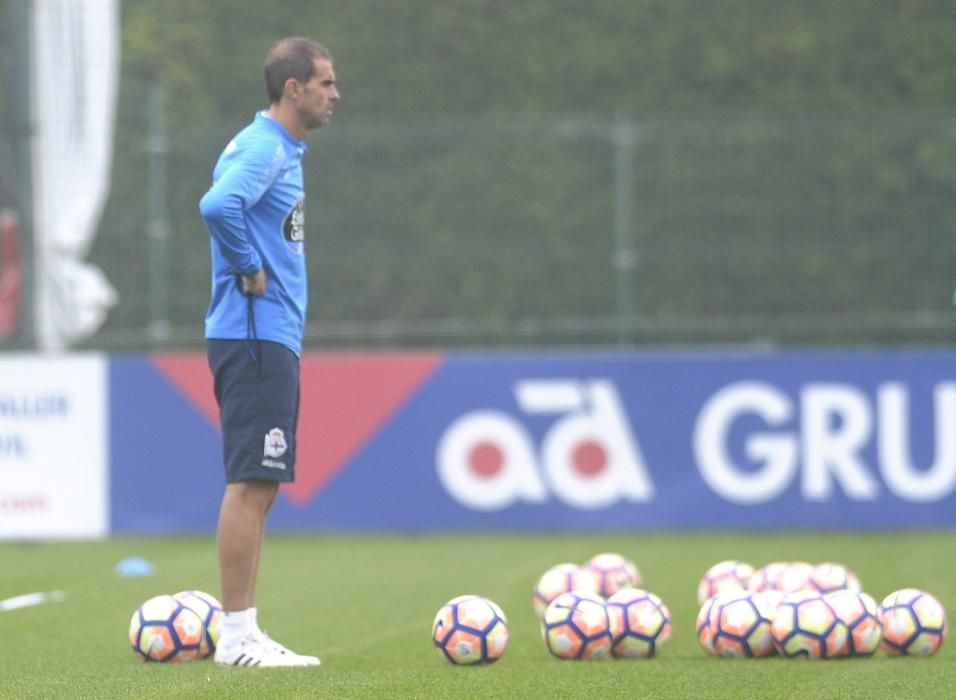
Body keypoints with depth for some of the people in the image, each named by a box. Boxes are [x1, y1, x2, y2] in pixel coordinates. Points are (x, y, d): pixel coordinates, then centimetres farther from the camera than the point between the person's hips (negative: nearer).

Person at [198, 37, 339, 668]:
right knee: (250, 485, -10)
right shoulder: (262, 149, -14)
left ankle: (246, 633, 13)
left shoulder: (283, 151, 17)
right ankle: (237, 636, -9)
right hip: (254, 338, -10)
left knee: (260, 487, 10)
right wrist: (249, 270, -20)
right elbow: (218, 205, -32)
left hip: (274, 340, 10)